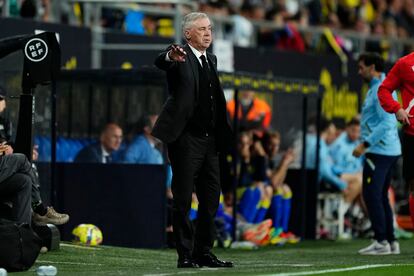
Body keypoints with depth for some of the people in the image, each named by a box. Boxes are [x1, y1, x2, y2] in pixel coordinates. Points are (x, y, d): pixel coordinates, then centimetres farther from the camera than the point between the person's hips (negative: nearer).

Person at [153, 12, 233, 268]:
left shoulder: (211, 60, 17)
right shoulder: (180, 57, -5)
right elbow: (160, 62, -29)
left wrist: (223, 134, 16)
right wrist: (171, 57, -52)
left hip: (210, 140, 7)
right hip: (186, 139, -7)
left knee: (211, 199, 9)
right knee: (183, 199, -3)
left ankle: (204, 252, 16)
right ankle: (185, 255, 1)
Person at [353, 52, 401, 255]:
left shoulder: (380, 90, -14)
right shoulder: (378, 88, 18)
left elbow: (386, 123, -22)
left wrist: (365, 144, -22)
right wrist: (367, 144, 20)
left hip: (379, 150, -10)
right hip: (389, 150, 10)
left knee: (371, 194, -10)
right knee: (381, 196, 12)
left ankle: (382, 242, -11)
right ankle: (390, 241, 12)